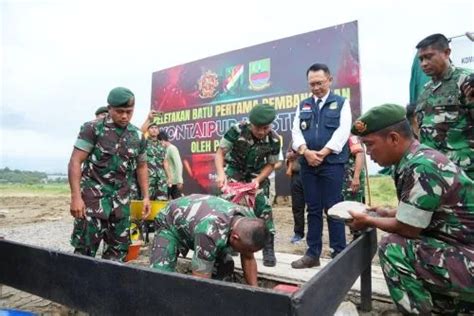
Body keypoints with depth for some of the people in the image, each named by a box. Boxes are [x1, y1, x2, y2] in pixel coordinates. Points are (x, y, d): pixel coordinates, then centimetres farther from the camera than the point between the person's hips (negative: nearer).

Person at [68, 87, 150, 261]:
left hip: (121, 201, 5)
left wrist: (146, 196, 11)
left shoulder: (137, 136, 7)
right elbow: (75, 162, -9)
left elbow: (141, 167, 16)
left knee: (118, 250, 9)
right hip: (93, 197, -4)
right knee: (85, 249, -2)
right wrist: (75, 197, -17)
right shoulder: (92, 128, -6)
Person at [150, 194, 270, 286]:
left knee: (226, 265, -8)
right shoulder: (211, 232, -46)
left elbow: (249, 259, -9)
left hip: (198, 218, 6)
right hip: (170, 224, -6)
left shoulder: (248, 220, -24)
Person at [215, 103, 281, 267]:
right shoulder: (237, 130, -27)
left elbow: (270, 164, -8)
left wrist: (258, 180, -25)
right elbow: (220, 152, -18)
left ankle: (268, 249, 3)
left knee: (263, 207, -8)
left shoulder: (274, 140, -21)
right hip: (234, 171, -1)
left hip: (257, 174, 1)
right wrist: (221, 173, -34)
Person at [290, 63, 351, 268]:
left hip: (332, 163, -3)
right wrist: (305, 152, -12)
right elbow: (296, 131, 6)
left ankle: (339, 253, 12)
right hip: (307, 164, 4)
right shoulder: (303, 105, 16)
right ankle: (312, 254, 17)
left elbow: (342, 131, -6)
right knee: (313, 209, 8)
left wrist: (322, 153, -15)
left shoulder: (341, 103, 7)